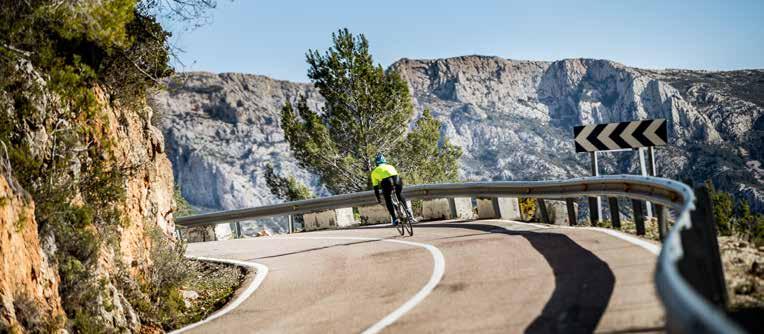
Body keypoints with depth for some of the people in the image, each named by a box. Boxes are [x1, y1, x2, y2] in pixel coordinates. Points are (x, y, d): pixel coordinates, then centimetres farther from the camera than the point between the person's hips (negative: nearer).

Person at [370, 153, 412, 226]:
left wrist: (378, 199, 38)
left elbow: (375, 187, 30)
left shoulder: (374, 172, 30)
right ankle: (407, 210, 21)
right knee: (400, 194, 31)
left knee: (388, 200, 17)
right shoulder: (390, 166, 37)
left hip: (386, 182, -3)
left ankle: (395, 218, 8)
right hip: (397, 179, 3)